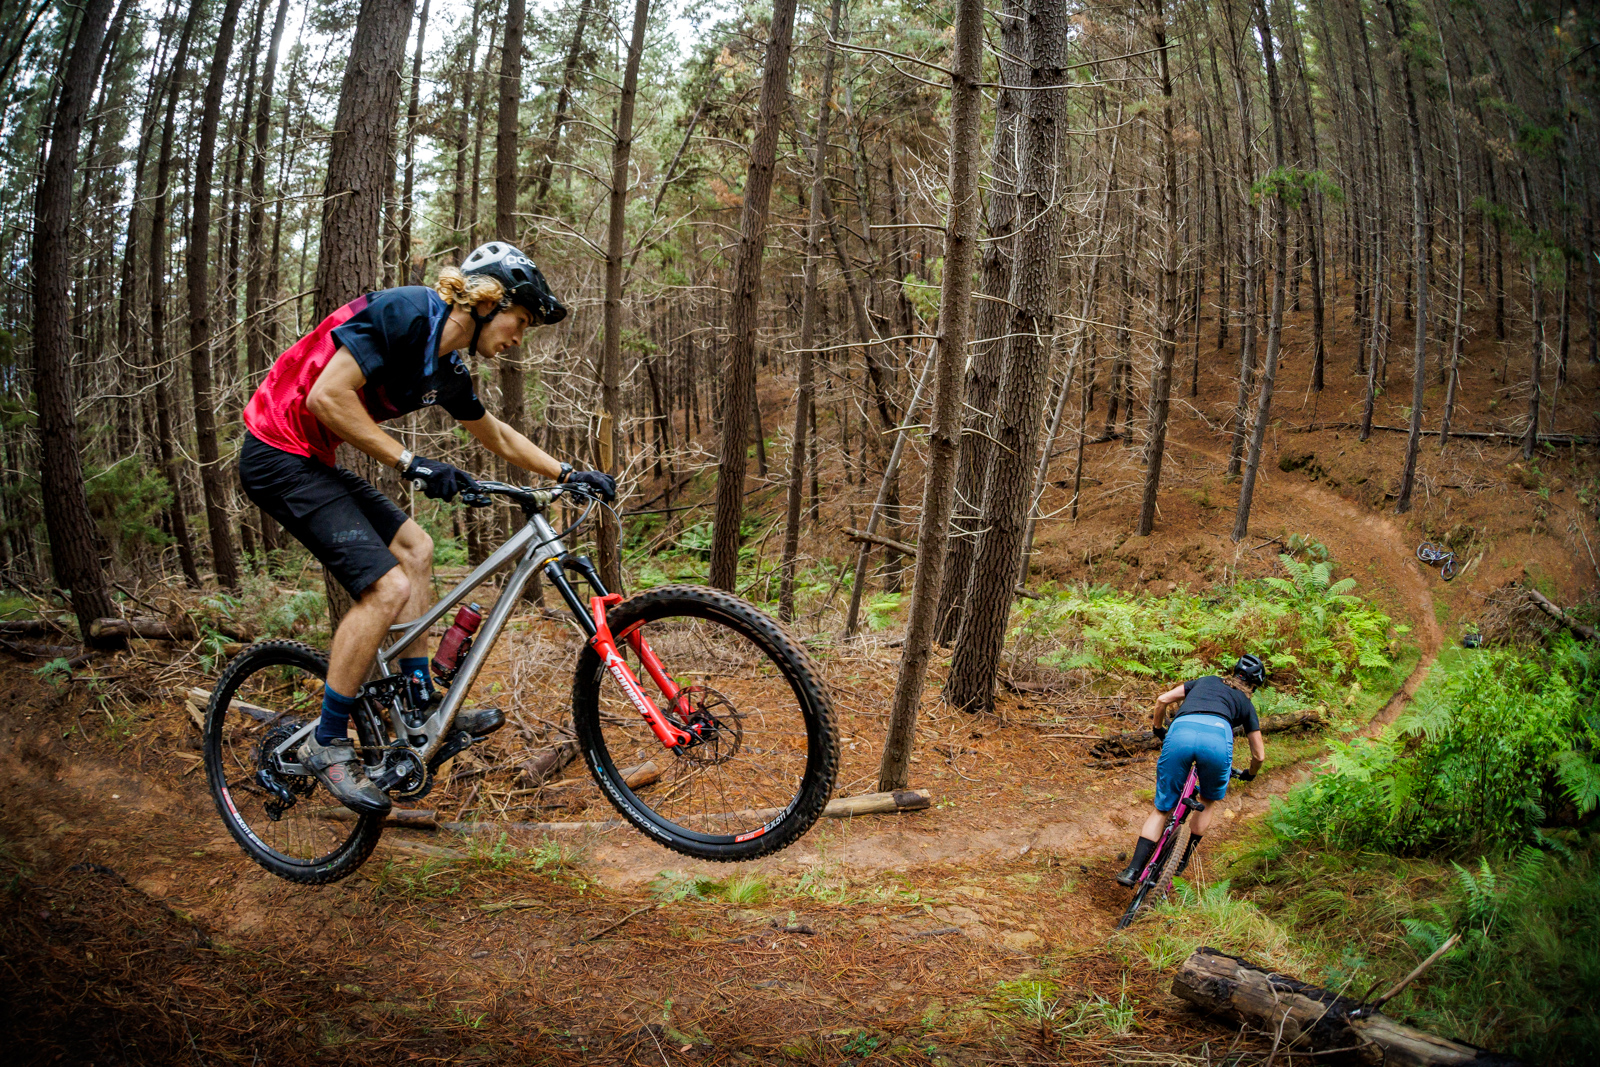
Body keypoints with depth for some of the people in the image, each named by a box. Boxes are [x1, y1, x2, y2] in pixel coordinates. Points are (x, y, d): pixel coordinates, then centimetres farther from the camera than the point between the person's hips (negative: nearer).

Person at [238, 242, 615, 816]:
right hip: (278, 456, -10)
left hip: (315, 461, 10)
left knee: (414, 549, 14)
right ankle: (327, 743, -2)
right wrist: (410, 462, -23)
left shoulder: (447, 371, 9)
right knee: (387, 586, -16)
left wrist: (570, 474, 20)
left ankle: (422, 709, 19)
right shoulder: (404, 312, -19)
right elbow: (326, 396, -25)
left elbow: (501, 438, 25)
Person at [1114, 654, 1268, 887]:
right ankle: (1183, 862, 28)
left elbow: (1162, 700, 29)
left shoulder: (1206, 681, 38)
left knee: (1161, 808, 13)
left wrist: (1158, 730, 46)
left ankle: (1134, 869, 0)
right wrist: (1249, 775, 57)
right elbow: (1259, 755, 36)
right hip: (1217, 736, -1)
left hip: (1180, 731, 1)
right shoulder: (1246, 704, 33)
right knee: (1209, 802, 29)